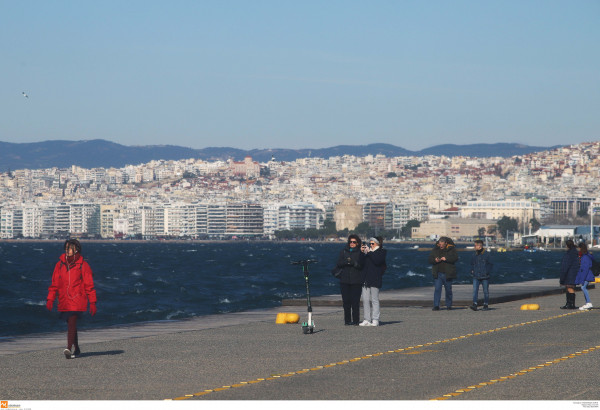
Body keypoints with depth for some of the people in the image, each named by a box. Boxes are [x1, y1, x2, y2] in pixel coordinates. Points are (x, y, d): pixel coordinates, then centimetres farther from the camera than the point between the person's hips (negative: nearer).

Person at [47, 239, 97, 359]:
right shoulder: (60, 264, 8)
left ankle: (69, 348, -28)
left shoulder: (83, 265, -2)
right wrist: (50, 299, 2)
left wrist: (92, 303, -2)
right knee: (70, 324, 12)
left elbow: (89, 285, 1)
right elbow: (54, 284, 11)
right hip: (64, 301, 5)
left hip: (77, 300, -5)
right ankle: (76, 349, 26)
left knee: (72, 322, -19)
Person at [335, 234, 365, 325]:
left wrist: (352, 262, -20)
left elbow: (361, 265, -6)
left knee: (355, 301, -7)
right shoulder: (343, 252, 14)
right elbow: (339, 264, 4)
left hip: (356, 280, -3)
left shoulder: (360, 253, 5)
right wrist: (346, 261, -14)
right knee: (346, 301, 1)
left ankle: (355, 320, -2)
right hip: (345, 280, 3)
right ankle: (347, 320, 8)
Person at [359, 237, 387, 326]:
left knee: (374, 300, -4)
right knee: (365, 300, 2)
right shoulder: (368, 251, 19)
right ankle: (367, 320, 5)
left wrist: (369, 253, -11)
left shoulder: (381, 252, 1)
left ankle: (375, 320, -1)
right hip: (366, 279, 6)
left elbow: (377, 261, -16)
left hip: (375, 279, -6)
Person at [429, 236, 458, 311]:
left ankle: (449, 305, 19)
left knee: (448, 290, 7)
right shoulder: (435, 250, 8)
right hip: (438, 273, 1)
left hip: (448, 274, -1)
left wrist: (446, 258, -28)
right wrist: (435, 260, -18)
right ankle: (436, 306, -10)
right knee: (437, 289, -9)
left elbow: (455, 258, -15)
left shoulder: (451, 249, 0)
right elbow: (430, 259, 4)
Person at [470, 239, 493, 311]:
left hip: (484, 276, -3)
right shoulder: (474, 255, 10)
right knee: (475, 290, -9)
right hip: (476, 277, 3)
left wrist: (487, 272, -8)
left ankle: (485, 305, 15)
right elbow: (472, 264, 24)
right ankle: (474, 304, -13)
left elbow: (490, 264, 2)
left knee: (486, 291, 5)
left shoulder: (487, 254, -3)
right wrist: (472, 270, 8)